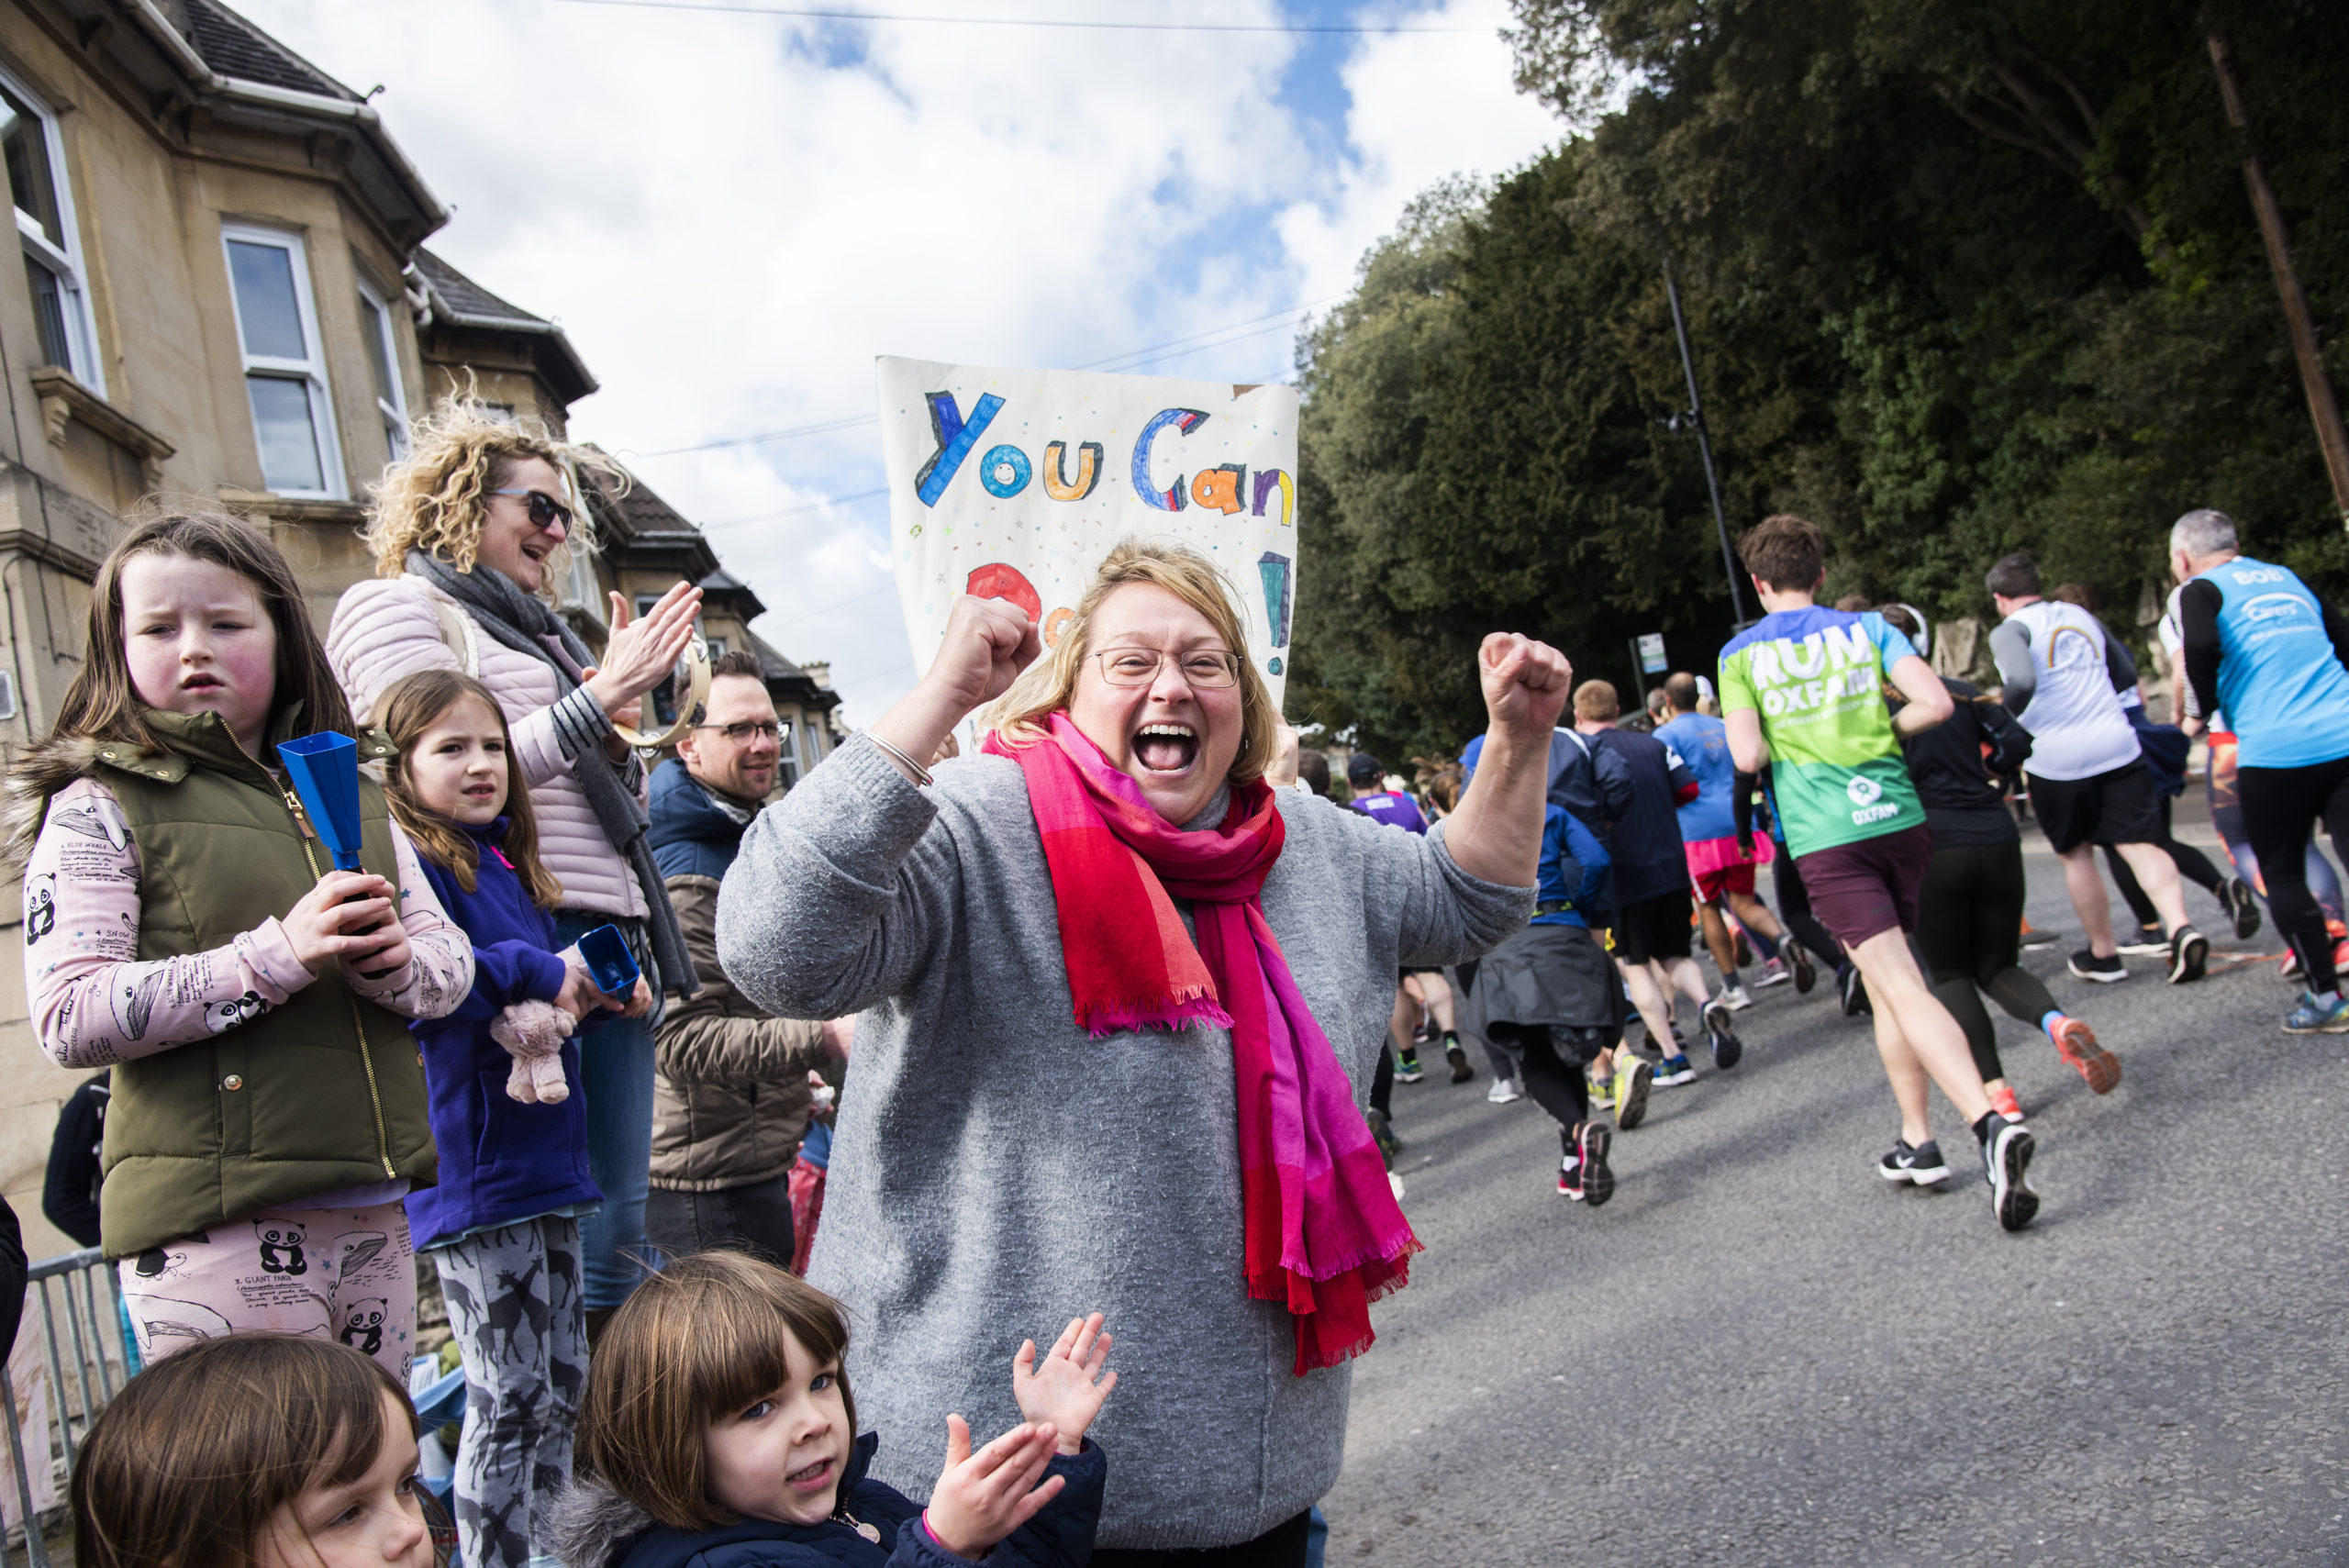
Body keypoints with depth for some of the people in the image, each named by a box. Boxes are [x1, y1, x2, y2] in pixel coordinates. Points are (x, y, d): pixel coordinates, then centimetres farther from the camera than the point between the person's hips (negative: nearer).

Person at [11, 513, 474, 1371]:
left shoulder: (353, 797, 16)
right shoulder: (98, 809, -1)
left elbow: (453, 961, 13)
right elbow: (69, 1020, -12)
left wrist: (397, 961, -11)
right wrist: (277, 955, -21)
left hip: (373, 1213, 6)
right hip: (217, 1229, -5)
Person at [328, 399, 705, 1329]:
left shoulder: (538, 632, 28)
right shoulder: (396, 606, 4)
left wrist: (624, 701, 11)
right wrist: (600, 698, -9)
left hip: (610, 938, 8)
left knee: (614, 1233, 6)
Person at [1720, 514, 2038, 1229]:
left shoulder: (1741, 653, 2)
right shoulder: (1865, 628, 9)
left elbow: (1748, 756, -7)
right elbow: (1936, 702, -2)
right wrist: (1876, 730, 14)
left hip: (1827, 840, -4)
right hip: (1900, 818, 4)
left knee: (1901, 987, -8)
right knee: (1884, 981, 18)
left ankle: (1991, 1124, -24)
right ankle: (1917, 1141, 23)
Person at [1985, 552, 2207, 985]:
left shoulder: (2011, 630, -4)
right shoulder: (2082, 617, 17)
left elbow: (2022, 683, -23)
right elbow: (2127, 675, 24)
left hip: (2057, 759, -4)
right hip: (2117, 746, 4)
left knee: (2075, 855, 12)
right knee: (2139, 844, 0)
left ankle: (2103, 954, 21)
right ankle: (2180, 928, -22)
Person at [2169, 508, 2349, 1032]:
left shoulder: (2200, 589, 3)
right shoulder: (2288, 578, 21)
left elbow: (2201, 646, -17)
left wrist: (2202, 710, -1)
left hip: (2274, 750, -5)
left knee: (2283, 876, 9)